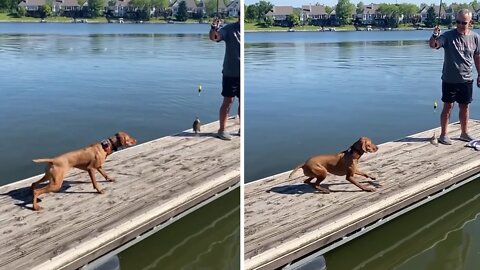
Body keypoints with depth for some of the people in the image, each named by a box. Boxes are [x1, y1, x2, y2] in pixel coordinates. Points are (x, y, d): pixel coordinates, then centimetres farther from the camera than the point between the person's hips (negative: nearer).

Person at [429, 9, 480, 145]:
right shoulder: (448, 35, -10)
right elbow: (433, 45, -25)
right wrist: (434, 36, -47)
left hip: (467, 80, 3)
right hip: (449, 80, -3)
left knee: (464, 107, 12)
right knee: (448, 106, 2)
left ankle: (464, 133, 26)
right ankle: (443, 134, 10)